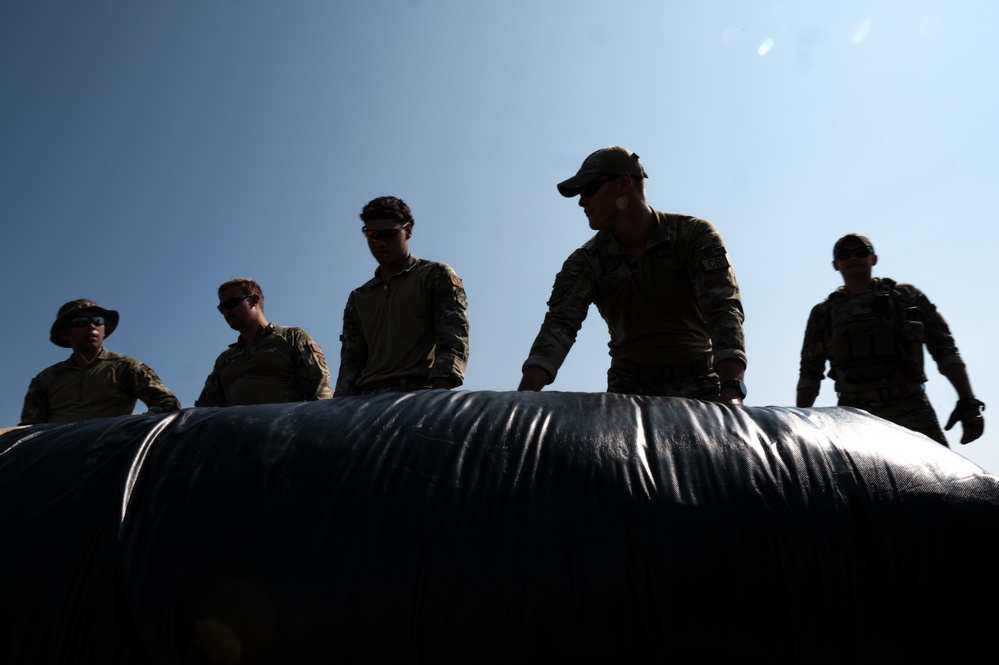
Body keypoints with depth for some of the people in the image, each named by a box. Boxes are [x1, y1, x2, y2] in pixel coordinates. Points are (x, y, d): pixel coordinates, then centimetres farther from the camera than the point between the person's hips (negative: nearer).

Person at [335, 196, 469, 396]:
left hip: (420, 394, -4)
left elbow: (453, 341, -2)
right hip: (368, 400, 4)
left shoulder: (436, 276, 10)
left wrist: (438, 397, -17)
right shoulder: (358, 299, 25)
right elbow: (351, 360, 19)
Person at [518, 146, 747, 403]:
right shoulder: (586, 262, -2)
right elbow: (560, 324, -15)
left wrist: (731, 390, -36)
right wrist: (524, 395, -32)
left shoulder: (695, 235, -7)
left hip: (699, 388, -1)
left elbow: (723, 309, -19)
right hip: (630, 390, 1)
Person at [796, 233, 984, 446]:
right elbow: (810, 373, 16)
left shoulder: (906, 295, 13)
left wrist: (968, 400, -1)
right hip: (854, 413, 1)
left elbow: (944, 348, 9)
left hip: (909, 409, 0)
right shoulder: (823, 313, 15)